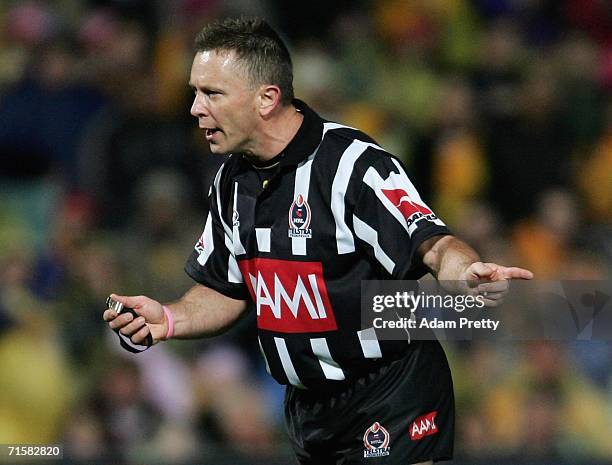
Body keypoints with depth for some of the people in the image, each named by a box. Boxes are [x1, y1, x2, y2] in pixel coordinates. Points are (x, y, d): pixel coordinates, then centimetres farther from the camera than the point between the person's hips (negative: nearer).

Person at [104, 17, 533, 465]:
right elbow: (226, 291, 15)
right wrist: (170, 319, -4)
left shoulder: (353, 163, -19)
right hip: (308, 410, 8)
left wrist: (466, 274, -51)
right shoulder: (232, 181, 6)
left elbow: (432, 244, -28)